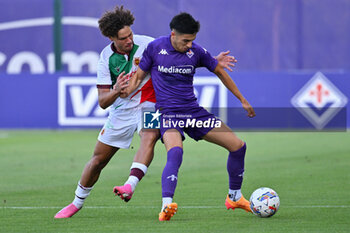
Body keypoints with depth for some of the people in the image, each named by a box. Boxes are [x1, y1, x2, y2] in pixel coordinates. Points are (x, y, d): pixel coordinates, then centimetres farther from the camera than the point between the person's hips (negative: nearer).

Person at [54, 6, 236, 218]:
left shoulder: (146, 44, -13)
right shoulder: (106, 59, -10)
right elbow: (103, 102, -11)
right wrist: (116, 91, -34)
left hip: (150, 106, -2)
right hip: (121, 111, 2)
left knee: (149, 137, -35)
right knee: (98, 160, 6)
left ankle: (130, 186, -50)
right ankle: (77, 203, 27)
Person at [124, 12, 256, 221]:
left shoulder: (197, 52, -3)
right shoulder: (155, 48, -8)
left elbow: (219, 71, 13)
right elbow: (139, 76, 5)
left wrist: (242, 100, 18)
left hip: (193, 110, 4)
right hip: (168, 112, -4)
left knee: (238, 145, 0)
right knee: (175, 152, -36)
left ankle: (235, 197, 21)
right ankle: (166, 206, -45)